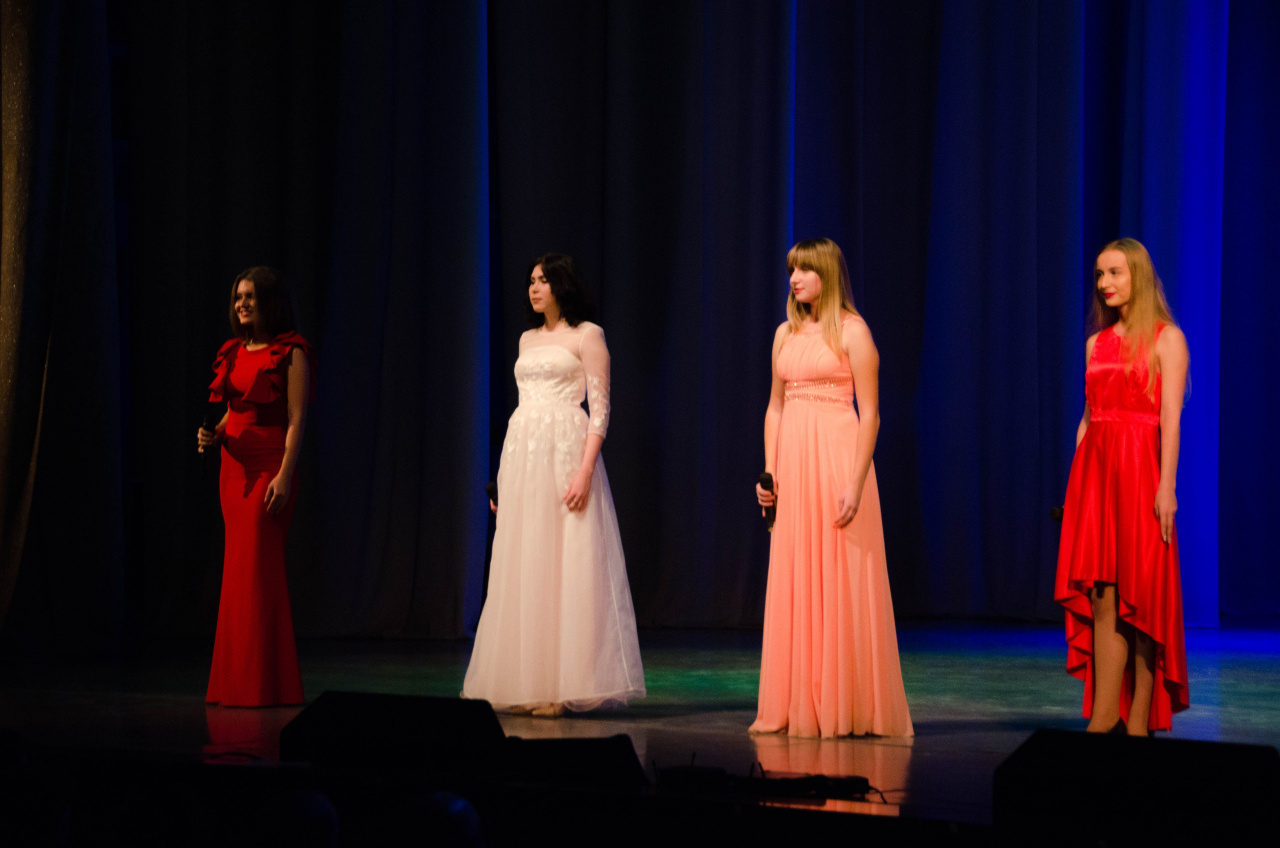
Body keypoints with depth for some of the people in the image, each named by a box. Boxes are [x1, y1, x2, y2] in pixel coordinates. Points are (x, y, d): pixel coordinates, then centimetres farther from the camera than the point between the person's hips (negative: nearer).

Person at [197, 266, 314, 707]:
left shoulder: (291, 353, -5)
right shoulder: (234, 353, 15)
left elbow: (296, 420, -11)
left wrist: (285, 476, -19)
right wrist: (213, 435, 1)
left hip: (269, 468, -7)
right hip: (234, 468, 7)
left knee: (258, 568, -9)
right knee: (238, 568, 7)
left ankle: (266, 684, -5)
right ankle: (236, 684, 11)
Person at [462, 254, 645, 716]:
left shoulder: (586, 335, -1)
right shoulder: (528, 339, 19)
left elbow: (600, 409, -8)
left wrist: (585, 471, -19)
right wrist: (505, 474, 15)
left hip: (565, 452, -7)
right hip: (521, 454, 7)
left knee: (564, 569, -7)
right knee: (522, 571, 4)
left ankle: (563, 684, -4)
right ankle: (525, 684, 8)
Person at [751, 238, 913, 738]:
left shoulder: (851, 331, -4)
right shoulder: (786, 334, 14)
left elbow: (870, 413, -8)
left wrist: (856, 483, -15)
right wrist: (768, 470, 7)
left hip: (837, 456, -6)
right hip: (792, 459, 6)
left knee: (841, 584, -4)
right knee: (793, 584, 6)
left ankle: (846, 707, 2)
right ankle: (796, 706, 11)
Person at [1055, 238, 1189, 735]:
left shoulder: (1166, 339, -1)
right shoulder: (1097, 343, 15)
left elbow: (1170, 418, -8)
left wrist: (1166, 486, -16)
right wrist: (1076, 484, 11)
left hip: (1139, 470, -5)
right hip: (1094, 469, 5)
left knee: (1139, 598, -3)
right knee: (1101, 596, -1)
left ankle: (1139, 721, 1)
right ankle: (1105, 716, -3)